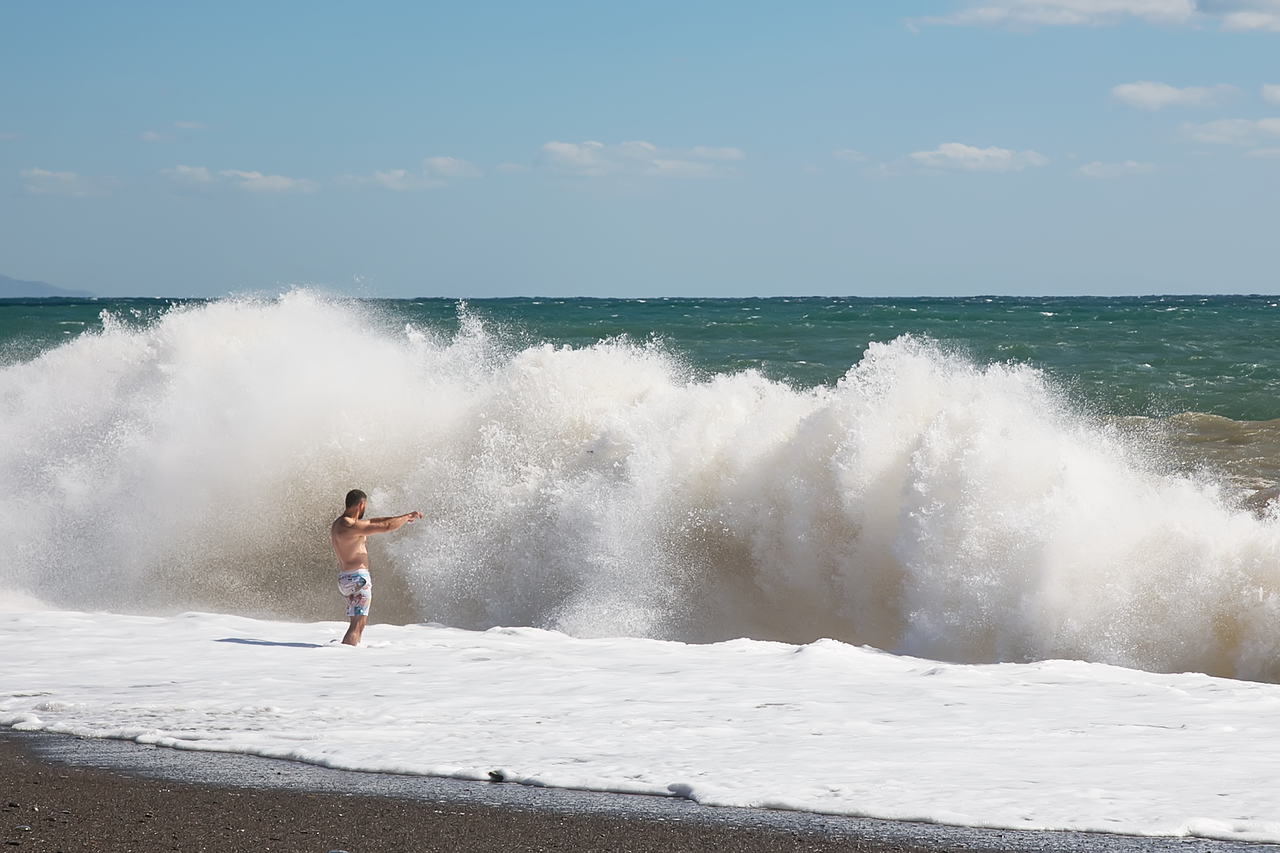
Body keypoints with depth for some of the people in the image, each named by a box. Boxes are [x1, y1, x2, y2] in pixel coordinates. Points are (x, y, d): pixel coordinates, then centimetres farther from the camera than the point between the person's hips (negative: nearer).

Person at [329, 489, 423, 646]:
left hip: (345, 578, 10)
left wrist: (404, 517, 20)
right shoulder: (350, 527, -18)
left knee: (359, 625, 17)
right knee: (356, 625, -11)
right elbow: (386, 526, -18)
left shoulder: (339, 523, 13)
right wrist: (408, 517, -2)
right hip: (358, 578, -10)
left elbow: (372, 521, 21)